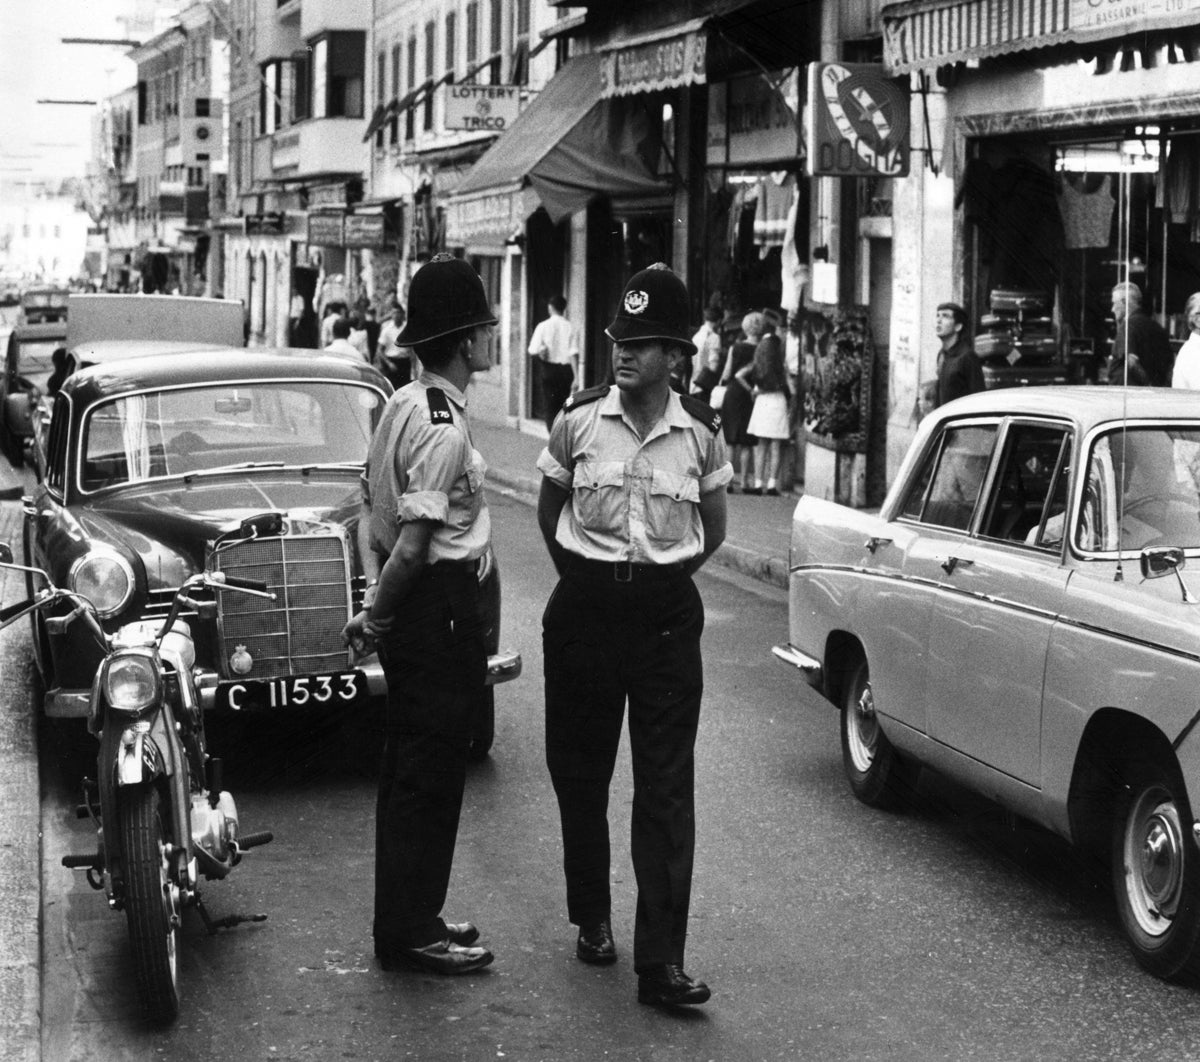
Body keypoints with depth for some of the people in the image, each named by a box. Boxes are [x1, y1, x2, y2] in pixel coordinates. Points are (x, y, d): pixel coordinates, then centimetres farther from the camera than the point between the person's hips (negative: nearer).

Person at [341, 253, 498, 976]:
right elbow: (414, 543, -23)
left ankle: (409, 917, 28)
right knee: (431, 772, -1)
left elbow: (371, 513, 13)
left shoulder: (402, 405, 9)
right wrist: (377, 619, -10)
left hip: (409, 606, 10)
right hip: (440, 608, -10)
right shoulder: (445, 429, -20)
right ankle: (410, 931, 7)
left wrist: (373, 606, 13)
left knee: (410, 767, 17)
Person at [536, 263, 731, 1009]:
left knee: (667, 789, -4)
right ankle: (592, 917, 31)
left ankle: (661, 961, -4)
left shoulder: (700, 435, -3)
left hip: (666, 616, -1)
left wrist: (663, 578, 9)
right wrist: (585, 577, 11)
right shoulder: (579, 422, -4)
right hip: (584, 609, 1)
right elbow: (549, 510, 12)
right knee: (579, 772, 10)